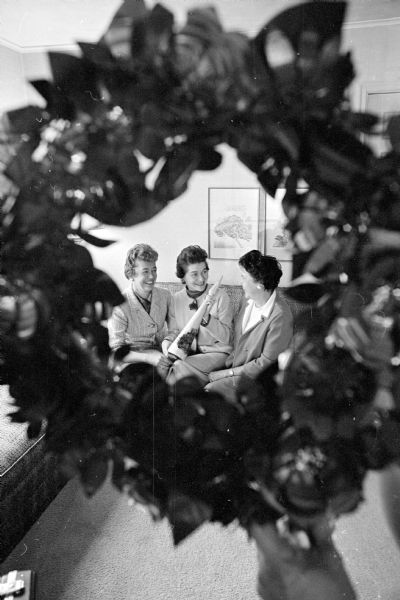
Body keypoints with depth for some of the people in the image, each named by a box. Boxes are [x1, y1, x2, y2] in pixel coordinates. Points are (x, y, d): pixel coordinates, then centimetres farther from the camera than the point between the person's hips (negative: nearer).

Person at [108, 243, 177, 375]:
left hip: (160, 358, 4)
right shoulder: (120, 306, -13)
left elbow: (174, 330, 9)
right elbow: (116, 351, -12)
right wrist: (148, 357, -25)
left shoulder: (165, 296, 3)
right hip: (132, 362, -4)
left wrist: (168, 342, -15)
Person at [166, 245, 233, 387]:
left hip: (217, 353, -3)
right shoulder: (176, 299, 5)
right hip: (187, 354, 3)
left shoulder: (220, 296, -4)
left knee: (180, 366, -30)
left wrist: (206, 318, -23)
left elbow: (226, 337, -8)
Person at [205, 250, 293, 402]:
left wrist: (227, 373, -14)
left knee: (209, 391, -22)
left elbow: (266, 364, -19)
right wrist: (227, 363, 0)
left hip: (255, 378, -7)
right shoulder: (249, 300, 2)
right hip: (236, 366, 7)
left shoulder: (280, 317, -23)